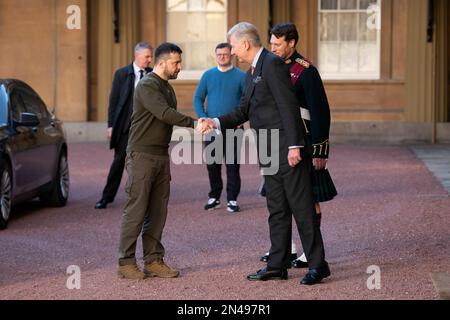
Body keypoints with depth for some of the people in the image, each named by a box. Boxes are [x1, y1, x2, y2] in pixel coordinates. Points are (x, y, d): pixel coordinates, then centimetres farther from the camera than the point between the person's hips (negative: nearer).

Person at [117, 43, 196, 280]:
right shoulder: (147, 86, -12)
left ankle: (153, 260, 10)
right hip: (142, 156, -8)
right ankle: (126, 262, -2)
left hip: (161, 156, 8)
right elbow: (164, 113, -25)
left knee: (158, 212, 7)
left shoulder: (167, 88, 17)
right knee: (136, 211, -6)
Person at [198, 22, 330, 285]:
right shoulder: (252, 73, 18)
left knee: (301, 206, -6)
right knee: (277, 209, 11)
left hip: (287, 149, -10)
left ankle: (317, 265, -3)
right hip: (269, 154, 10)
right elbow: (244, 112, 22)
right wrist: (216, 123, 9)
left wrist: (294, 145, -22)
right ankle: (278, 266, 15)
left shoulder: (273, 64, -12)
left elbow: (288, 106, -18)